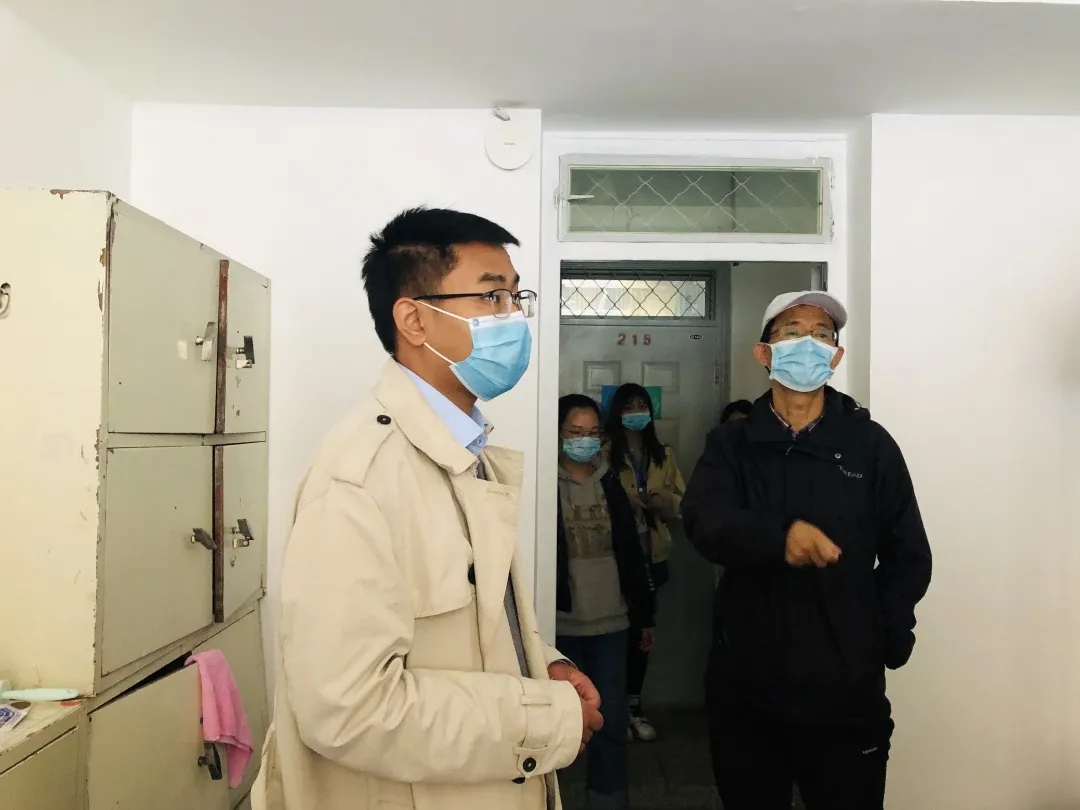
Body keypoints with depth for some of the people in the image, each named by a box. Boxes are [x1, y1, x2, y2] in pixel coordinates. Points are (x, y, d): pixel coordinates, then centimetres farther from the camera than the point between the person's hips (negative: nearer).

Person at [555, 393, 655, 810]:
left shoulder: (611, 485, 9)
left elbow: (631, 553, 12)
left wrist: (643, 614, 12)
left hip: (610, 621, 4)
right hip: (560, 624, -4)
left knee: (612, 718, 9)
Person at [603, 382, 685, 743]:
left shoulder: (663, 455, 12)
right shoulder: (604, 452, -4)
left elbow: (680, 503, 11)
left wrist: (663, 499, -10)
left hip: (651, 554, 5)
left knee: (642, 630, 11)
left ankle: (634, 704, 23)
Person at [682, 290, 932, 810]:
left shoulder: (870, 444, 1)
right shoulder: (730, 444, 2)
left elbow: (908, 556, 3)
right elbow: (704, 523, -16)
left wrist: (879, 644, -5)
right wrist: (780, 535, -33)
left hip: (846, 690, 0)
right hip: (746, 686, 1)